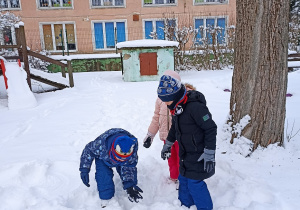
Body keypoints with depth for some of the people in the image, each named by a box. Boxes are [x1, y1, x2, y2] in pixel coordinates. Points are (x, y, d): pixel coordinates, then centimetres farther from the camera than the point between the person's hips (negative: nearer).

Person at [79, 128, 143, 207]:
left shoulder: (132, 147, -37)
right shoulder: (101, 144, -46)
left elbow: (128, 167, -25)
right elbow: (88, 151, -24)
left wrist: (129, 184, -35)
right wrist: (84, 170, -23)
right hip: (103, 158, -2)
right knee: (104, 178, -16)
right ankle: (105, 201, 4)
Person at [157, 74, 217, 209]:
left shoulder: (195, 106, -27)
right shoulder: (176, 107, 2)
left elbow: (211, 129, -23)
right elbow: (174, 128, 18)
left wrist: (209, 154, -20)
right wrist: (167, 145, 24)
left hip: (198, 156, -8)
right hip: (185, 153, 9)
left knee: (195, 183, -1)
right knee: (183, 179, 18)